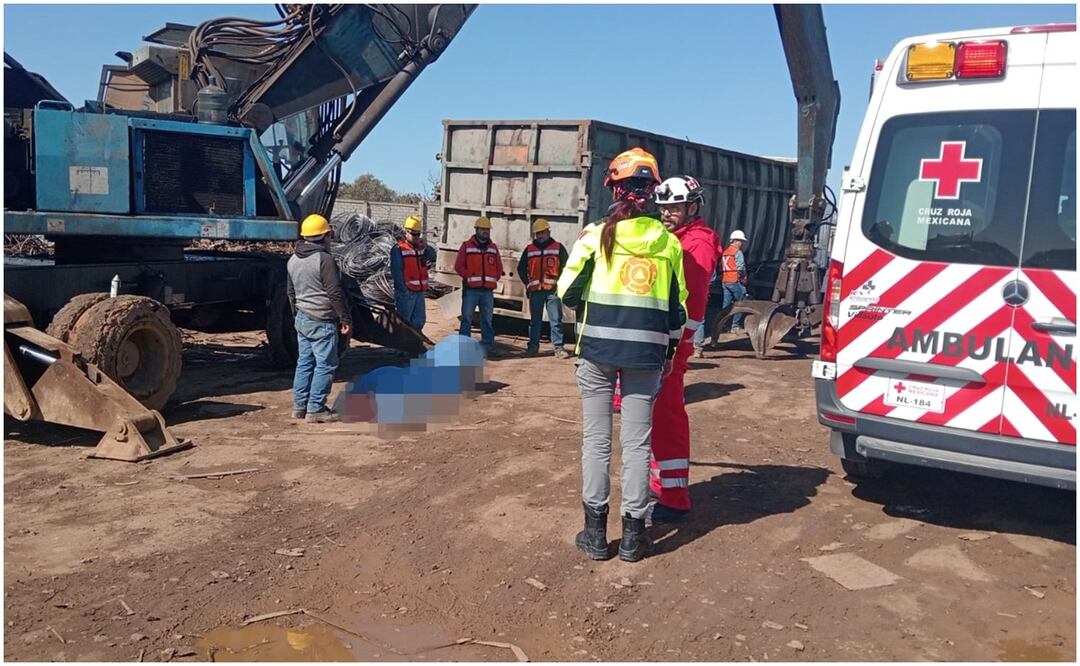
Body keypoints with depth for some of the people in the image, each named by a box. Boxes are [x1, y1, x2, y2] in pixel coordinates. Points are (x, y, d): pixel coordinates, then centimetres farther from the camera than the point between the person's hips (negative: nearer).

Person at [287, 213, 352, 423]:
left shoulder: (293, 260, 11)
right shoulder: (324, 259, -17)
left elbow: (291, 292, 19)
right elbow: (335, 293, -17)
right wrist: (345, 318, -11)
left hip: (302, 319, 9)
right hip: (322, 322, -9)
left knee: (304, 362, 14)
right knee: (325, 365, -3)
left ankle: (299, 406, 18)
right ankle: (315, 409, -1)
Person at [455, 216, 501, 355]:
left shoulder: (493, 248, 15)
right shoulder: (466, 246, 4)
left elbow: (499, 267, 16)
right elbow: (458, 266, -1)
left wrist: (494, 278, 2)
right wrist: (469, 277, -11)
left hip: (488, 290, 3)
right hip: (471, 290, -3)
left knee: (487, 319, 6)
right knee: (467, 318, -4)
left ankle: (487, 346, 12)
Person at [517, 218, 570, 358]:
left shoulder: (558, 247, 5)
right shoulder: (529, 249, 12)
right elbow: (521, 268, 18)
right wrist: (527, 283, 9)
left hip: (553, 290, -2)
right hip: (535, 290, 3)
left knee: (556, 320, -5)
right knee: (535, 320, 10)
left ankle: (558, 348, -3)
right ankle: (533, 345, 18)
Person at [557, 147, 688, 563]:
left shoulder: (595, 235, -5)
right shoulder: (669, 242, 3)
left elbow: (567, 292, -1)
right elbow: (677, 306, 7)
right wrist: (669, 351, 19)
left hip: (598, 347, -1)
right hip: (646, 351, 2)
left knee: (596, 439, 8)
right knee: (637, 442, 8)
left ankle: (596, 533, 14)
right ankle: (633, 535, 14)